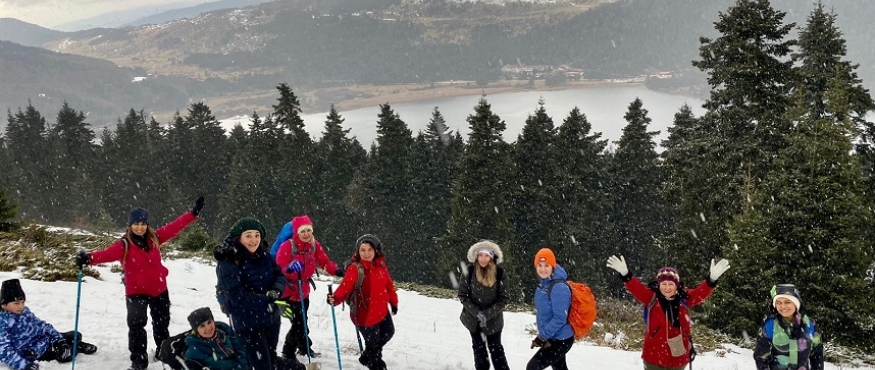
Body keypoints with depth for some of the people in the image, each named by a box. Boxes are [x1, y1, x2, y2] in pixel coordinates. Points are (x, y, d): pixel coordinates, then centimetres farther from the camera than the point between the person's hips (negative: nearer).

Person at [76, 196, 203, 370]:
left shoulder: (154, 238, -3)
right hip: (136, 292, -4)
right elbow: (108, 254, -33)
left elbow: (174, 227, 0)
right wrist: (89, 258, -52)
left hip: (159, 289, 4)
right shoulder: (124, 244, -17)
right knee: (136, 325, -10)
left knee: (162, 323, 21)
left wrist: (193, 213, -1)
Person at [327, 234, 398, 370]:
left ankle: (367, 356, 49)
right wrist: (335, 299, -47)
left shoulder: (380, 265, -1)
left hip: (381, 310, 7)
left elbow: (389, 285, 11)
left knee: (388, 333, 25)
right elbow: (345, 287, -29)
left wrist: (393, 302, 19)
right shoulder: (355, 268, -20)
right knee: (373, 342, 6)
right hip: (365, 314, -7)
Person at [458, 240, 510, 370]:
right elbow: (463, 295, -9)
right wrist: (477, 312, -19)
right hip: (473, 318, 1)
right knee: (478, 348, 15)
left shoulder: (500, 273, -17)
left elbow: (503, 299, -11)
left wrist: (487, 314, -21)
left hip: (493, 319, -1)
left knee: (496, 348, 6)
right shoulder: (469, 271, -15)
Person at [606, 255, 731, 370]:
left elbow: (702, 292, -8)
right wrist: (625, 274, -32)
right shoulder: (651, 298, -5)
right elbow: (636, 288, -15)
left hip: (679, 356, 2)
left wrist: (712, 279, -26)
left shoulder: (684, 299, 0)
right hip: (654, 355, -2)